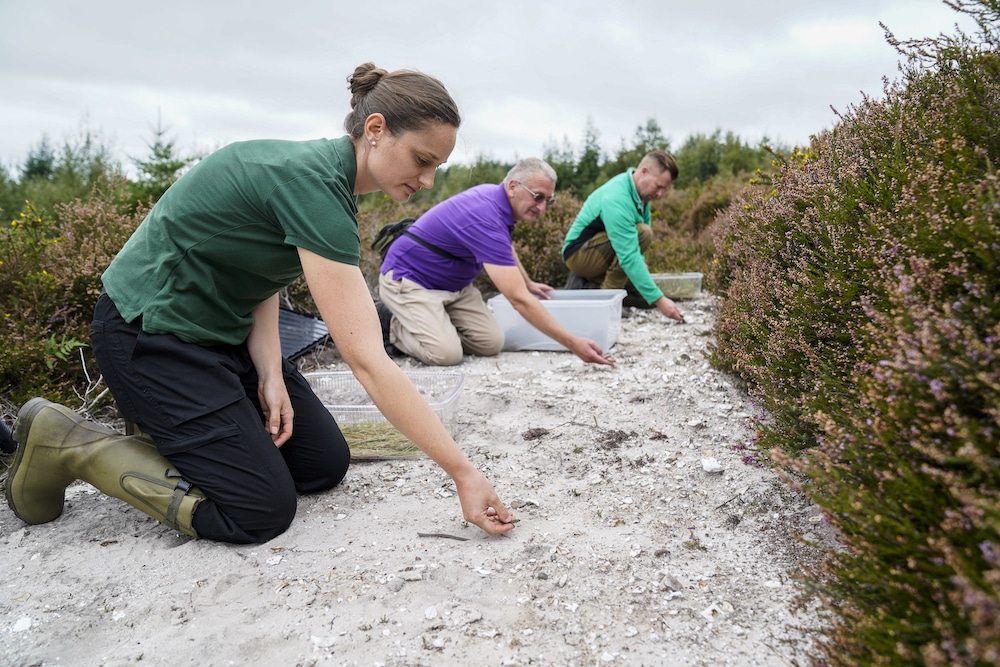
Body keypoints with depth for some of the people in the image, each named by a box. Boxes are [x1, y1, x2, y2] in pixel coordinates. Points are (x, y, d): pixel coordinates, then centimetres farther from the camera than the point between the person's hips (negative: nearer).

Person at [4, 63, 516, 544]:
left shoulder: (324, 171, 0)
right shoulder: (313, 185, -30)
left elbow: (261, 274, 4)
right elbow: (368, 361, -34)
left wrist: (271, 375, -11)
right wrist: (463, 473, -30)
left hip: (224, 329, 9)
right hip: (152, 336, -9)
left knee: (325, 464, 5)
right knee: (262, 511, -10)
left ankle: (171, 426, 19)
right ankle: (65, 443, 3)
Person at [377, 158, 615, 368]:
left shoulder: (494, 194, -3)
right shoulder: (486, 220, -33)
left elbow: (505, 249, 23)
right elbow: (519, 300, -38)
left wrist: (529, 283, 32)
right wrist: (574, 344, -37)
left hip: (452, 283, 9)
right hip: (407, 279, -9)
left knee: (491, 343, -8)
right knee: (445, 353, -28)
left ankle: (436, 321, 15)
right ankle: (391, 324, 0)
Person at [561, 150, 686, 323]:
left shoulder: (639, 189, -2)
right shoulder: (616, 200, -30)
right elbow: (629, 257, -35)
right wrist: (659, 300, -37)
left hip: (602, 253, 9)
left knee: (647, 297, 1)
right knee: (642, 233, -29)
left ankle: (589, 286, 9)